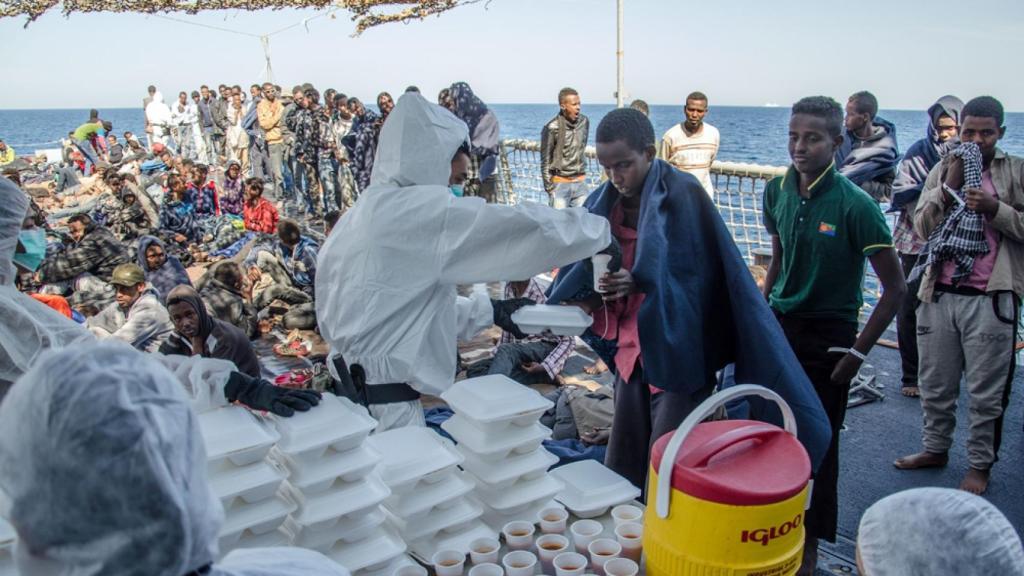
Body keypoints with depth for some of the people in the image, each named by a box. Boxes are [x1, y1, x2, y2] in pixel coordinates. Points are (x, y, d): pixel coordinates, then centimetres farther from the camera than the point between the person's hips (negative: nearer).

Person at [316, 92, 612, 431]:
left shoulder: (367, 212, 10)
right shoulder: (423, 211, -16)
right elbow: (518, 225, -17)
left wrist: (488, 312, 16)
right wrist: (601, 232, -2)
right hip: (383, 406, -9)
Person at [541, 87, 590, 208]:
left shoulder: (584, 122, 1)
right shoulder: (552, 128, -13)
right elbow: (545, 160, -8)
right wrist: (549, 187, -8)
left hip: (581, 182, 5)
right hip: (560, 183, -5)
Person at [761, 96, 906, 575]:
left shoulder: (855, 205, -17)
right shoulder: (777, 191, -2)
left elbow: (895, 288, -12)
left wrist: (858, 352, -12)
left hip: (828, 337, -4)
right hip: (779, 327, 5)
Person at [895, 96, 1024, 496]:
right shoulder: (943, 169, 10)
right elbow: (922, 227, 3)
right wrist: (949, 187, -7)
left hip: (990, 298, -3)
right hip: (939, 294, 3)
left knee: (986, 391, 5)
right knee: (935, 384, 14)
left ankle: (980, 465, 20)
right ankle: (935, 448, 32)